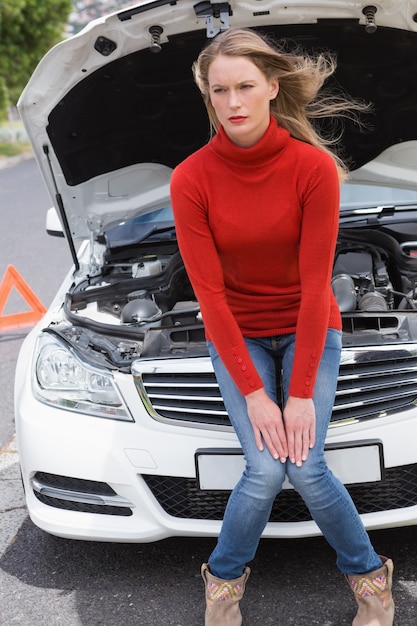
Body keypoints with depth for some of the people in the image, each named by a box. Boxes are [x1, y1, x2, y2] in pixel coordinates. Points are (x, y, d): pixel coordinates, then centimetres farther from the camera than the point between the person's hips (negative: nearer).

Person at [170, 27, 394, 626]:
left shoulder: (314, 167, -18)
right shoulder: (191, 179, -16)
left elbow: (315, 283, -17)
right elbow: (210, 292, -14)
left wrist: (301, 392, -17)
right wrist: (254, 393, -16)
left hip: (307, 330, 0)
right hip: (237, 336, 0)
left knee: (307, 468, -14)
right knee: (266, 470, -16)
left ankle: (369, 574, 14)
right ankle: (225, 578, 12)